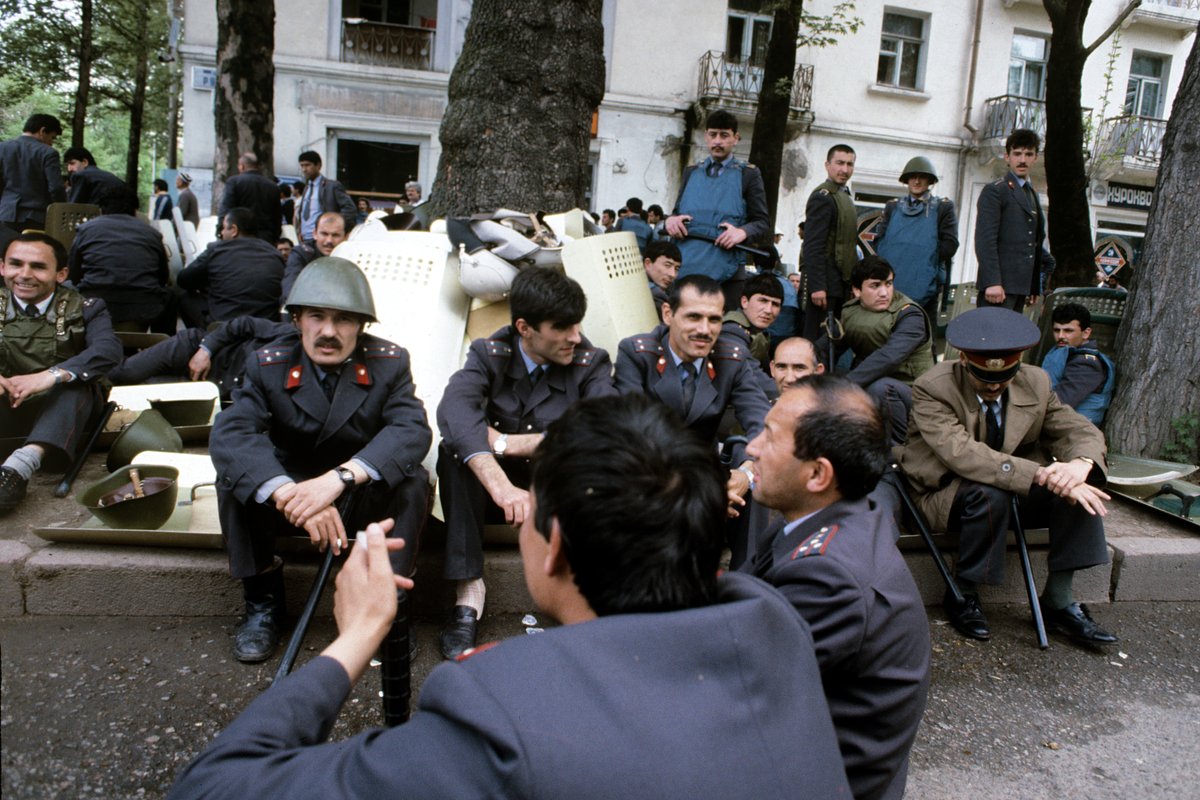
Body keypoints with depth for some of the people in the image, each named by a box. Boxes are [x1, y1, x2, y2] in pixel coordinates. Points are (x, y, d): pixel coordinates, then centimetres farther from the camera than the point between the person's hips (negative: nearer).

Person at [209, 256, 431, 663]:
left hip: (368, 497, -1)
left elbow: (412, 430, -29)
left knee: (411, 480, -31)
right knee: (234, 479, -25)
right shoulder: (267, 365, -12)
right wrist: (288, 493, -47)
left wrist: (339, 478, -47)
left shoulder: (390, 363, -13)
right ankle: (262, 599, -6)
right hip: (289, 491, 2)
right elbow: (229, 434, -27)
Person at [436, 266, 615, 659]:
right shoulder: (489, 354, -8)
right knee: (455, 448, -28)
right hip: (491, 486, 0)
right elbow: (453, 410, -30)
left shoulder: (590, 362, -7)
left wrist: (506, 442, -30)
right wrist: (501, 486, -48)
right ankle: (469, 588, -26)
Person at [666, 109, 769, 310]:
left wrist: (743, 232, -16)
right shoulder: (691, 172, 19)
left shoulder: (748, 174, 8)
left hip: (725, 269, -2)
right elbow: (677, 211, 22)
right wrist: (671, 219, -2)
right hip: (685, 266, 3)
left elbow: (763, 223, 6)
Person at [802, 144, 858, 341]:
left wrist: (853, 282, 16)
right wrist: (817, 286, -24)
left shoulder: (845, 197, 19)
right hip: (827, 284, -9)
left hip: (842, 283, 9)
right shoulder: (822, 197, -11)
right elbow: (813, 246, -18)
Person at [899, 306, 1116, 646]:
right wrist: (1040, 475, -43)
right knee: (989, 494, -36)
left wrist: (1081, 464, -28)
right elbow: (960, 452, -35)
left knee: (1081, 487, -17)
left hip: (1019, 492, 6)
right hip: (945, 494, -5)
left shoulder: (1036, 383, -2)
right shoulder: (932, 388, -21)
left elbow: (1080, 431, -2)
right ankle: (962, 596, -13)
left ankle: (1057, 601, -6)